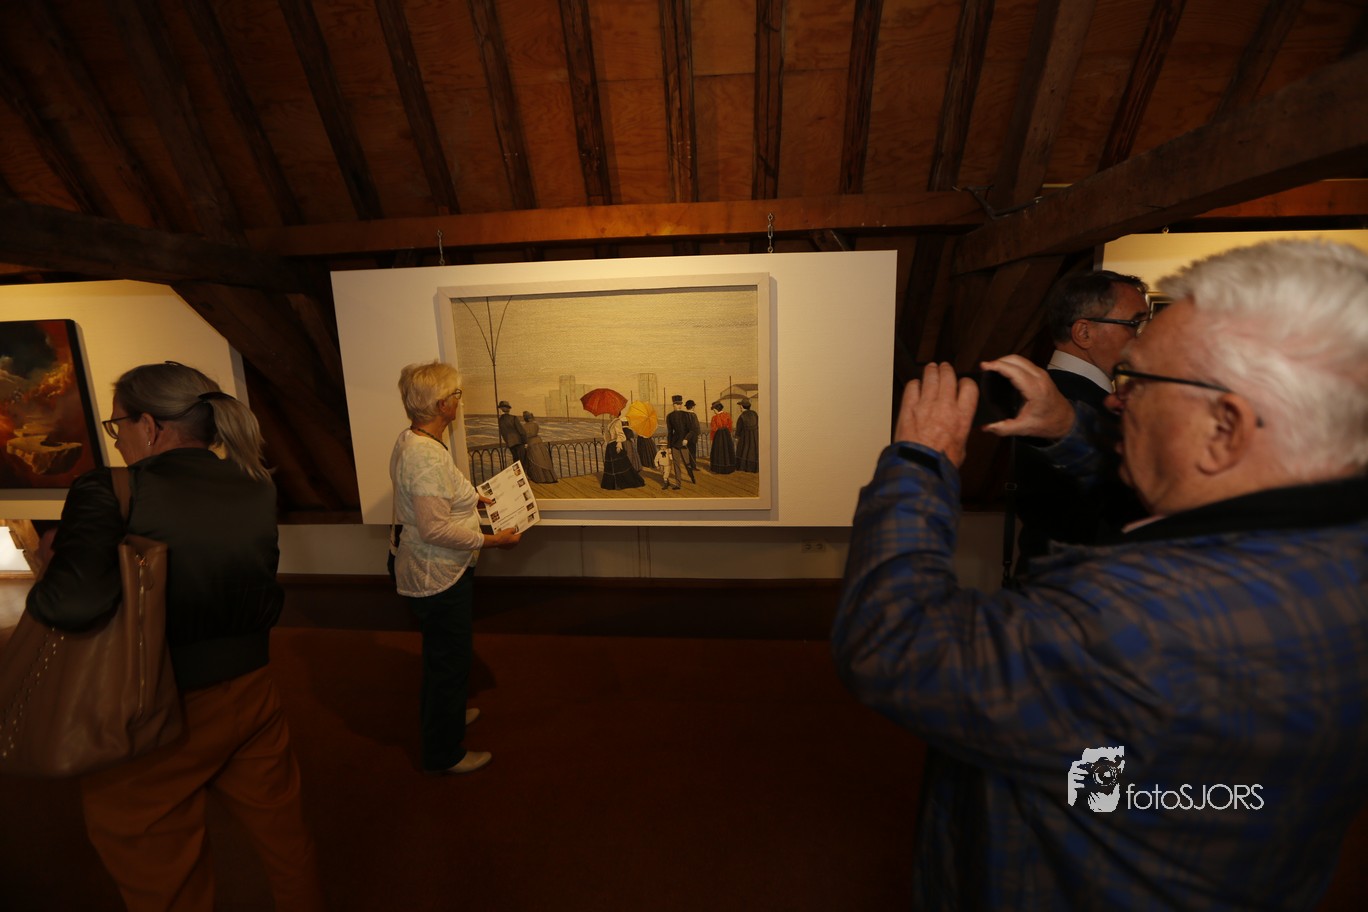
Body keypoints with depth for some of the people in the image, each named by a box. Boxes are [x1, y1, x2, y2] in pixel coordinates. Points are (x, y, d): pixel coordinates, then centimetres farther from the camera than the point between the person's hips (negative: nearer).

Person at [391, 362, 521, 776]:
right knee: (450, 661, 9)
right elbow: (435, 528, -31)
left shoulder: (409, 440, 3)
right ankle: (444, 754, 29)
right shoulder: (426, 457, -29)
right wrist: (492, 540, -23)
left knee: (441, 653, 29)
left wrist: (472, 497, 13)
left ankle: (437, 716, 53)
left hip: (430, 571, 11)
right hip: (439, 578, -10)